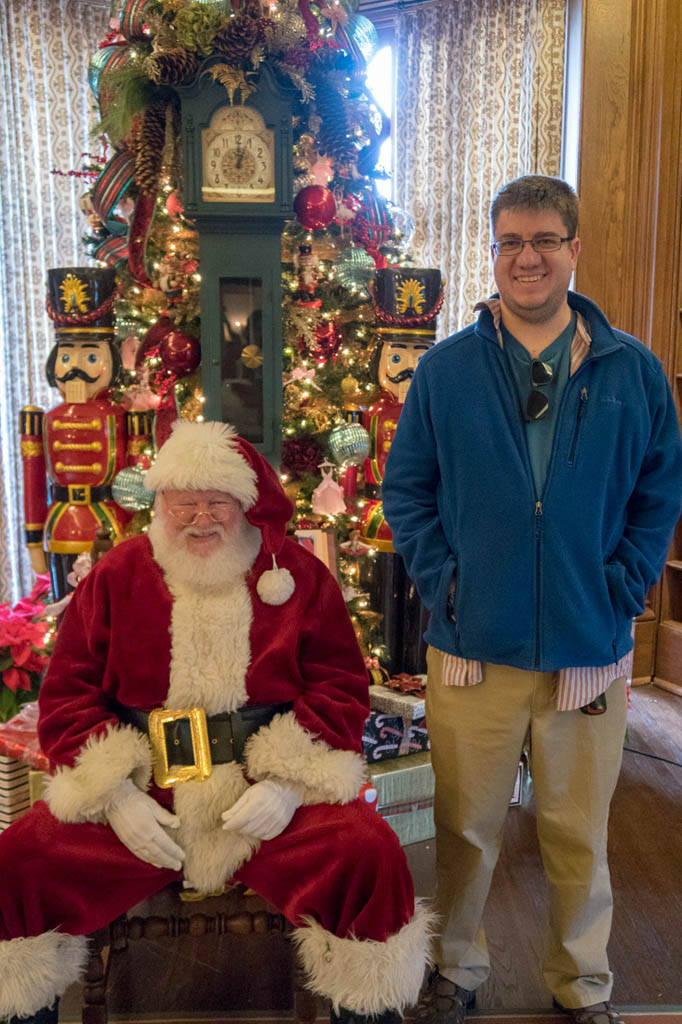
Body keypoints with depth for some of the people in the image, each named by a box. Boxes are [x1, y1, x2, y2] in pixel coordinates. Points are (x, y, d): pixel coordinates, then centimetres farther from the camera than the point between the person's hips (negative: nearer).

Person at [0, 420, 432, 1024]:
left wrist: (290, 783, -11)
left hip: (270, 801, -1)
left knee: (368, 852, -25)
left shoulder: (298, 575, 5)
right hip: (142, 798, 1)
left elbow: (341, 688, 4)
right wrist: (116, 794, -7)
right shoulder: (116, 577, 7)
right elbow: (67, 696, 7)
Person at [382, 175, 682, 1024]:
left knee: (579, 834, 16)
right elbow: (404, 489, 4)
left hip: (591, 647, 1)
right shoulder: (446, 369, 0)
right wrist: (440, 578, -7)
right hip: (473, 644, 0)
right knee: (465, 827, 14)